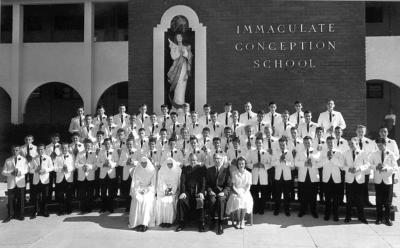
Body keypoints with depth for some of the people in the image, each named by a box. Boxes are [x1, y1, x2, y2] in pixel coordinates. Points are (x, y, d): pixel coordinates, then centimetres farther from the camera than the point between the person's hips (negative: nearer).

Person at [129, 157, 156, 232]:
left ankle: (144, 224, -33)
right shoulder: (137, 170, 5)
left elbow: (153, 184, 0)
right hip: (138, 189, 1)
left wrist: (145, 190, -14)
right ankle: (136, 223, -29)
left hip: (148, 190, -1)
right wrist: (136, 191, -11)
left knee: (146, 201, -31)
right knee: (137, 200, -29)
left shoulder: (152, 170, 1)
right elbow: (134, 183, 6)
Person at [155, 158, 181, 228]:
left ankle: (170, 221, -15)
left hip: (174, 190, -1)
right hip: (163, 190, 1)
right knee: (162, 202, -19)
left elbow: (177, 182, -1)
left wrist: (172, 191, -13)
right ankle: (162, 221, -14)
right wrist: (165, 190, -13)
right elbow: (161, 182, 3)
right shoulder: (161, 171, 6)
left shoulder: (177, 171, 3)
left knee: (171, 201, -21)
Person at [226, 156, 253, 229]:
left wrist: (244, 193, -15)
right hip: (236, 191, 0)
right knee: (236, 200, -33)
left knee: (245, 200, -33)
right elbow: (233, 185, 1)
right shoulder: (234, 173, 6)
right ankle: (238, 221, -16)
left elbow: (248, 186, 3)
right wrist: (238, 193, -15)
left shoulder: (248, 174, 8)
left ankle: (242, 220, -14)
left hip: (245, 192, 1)